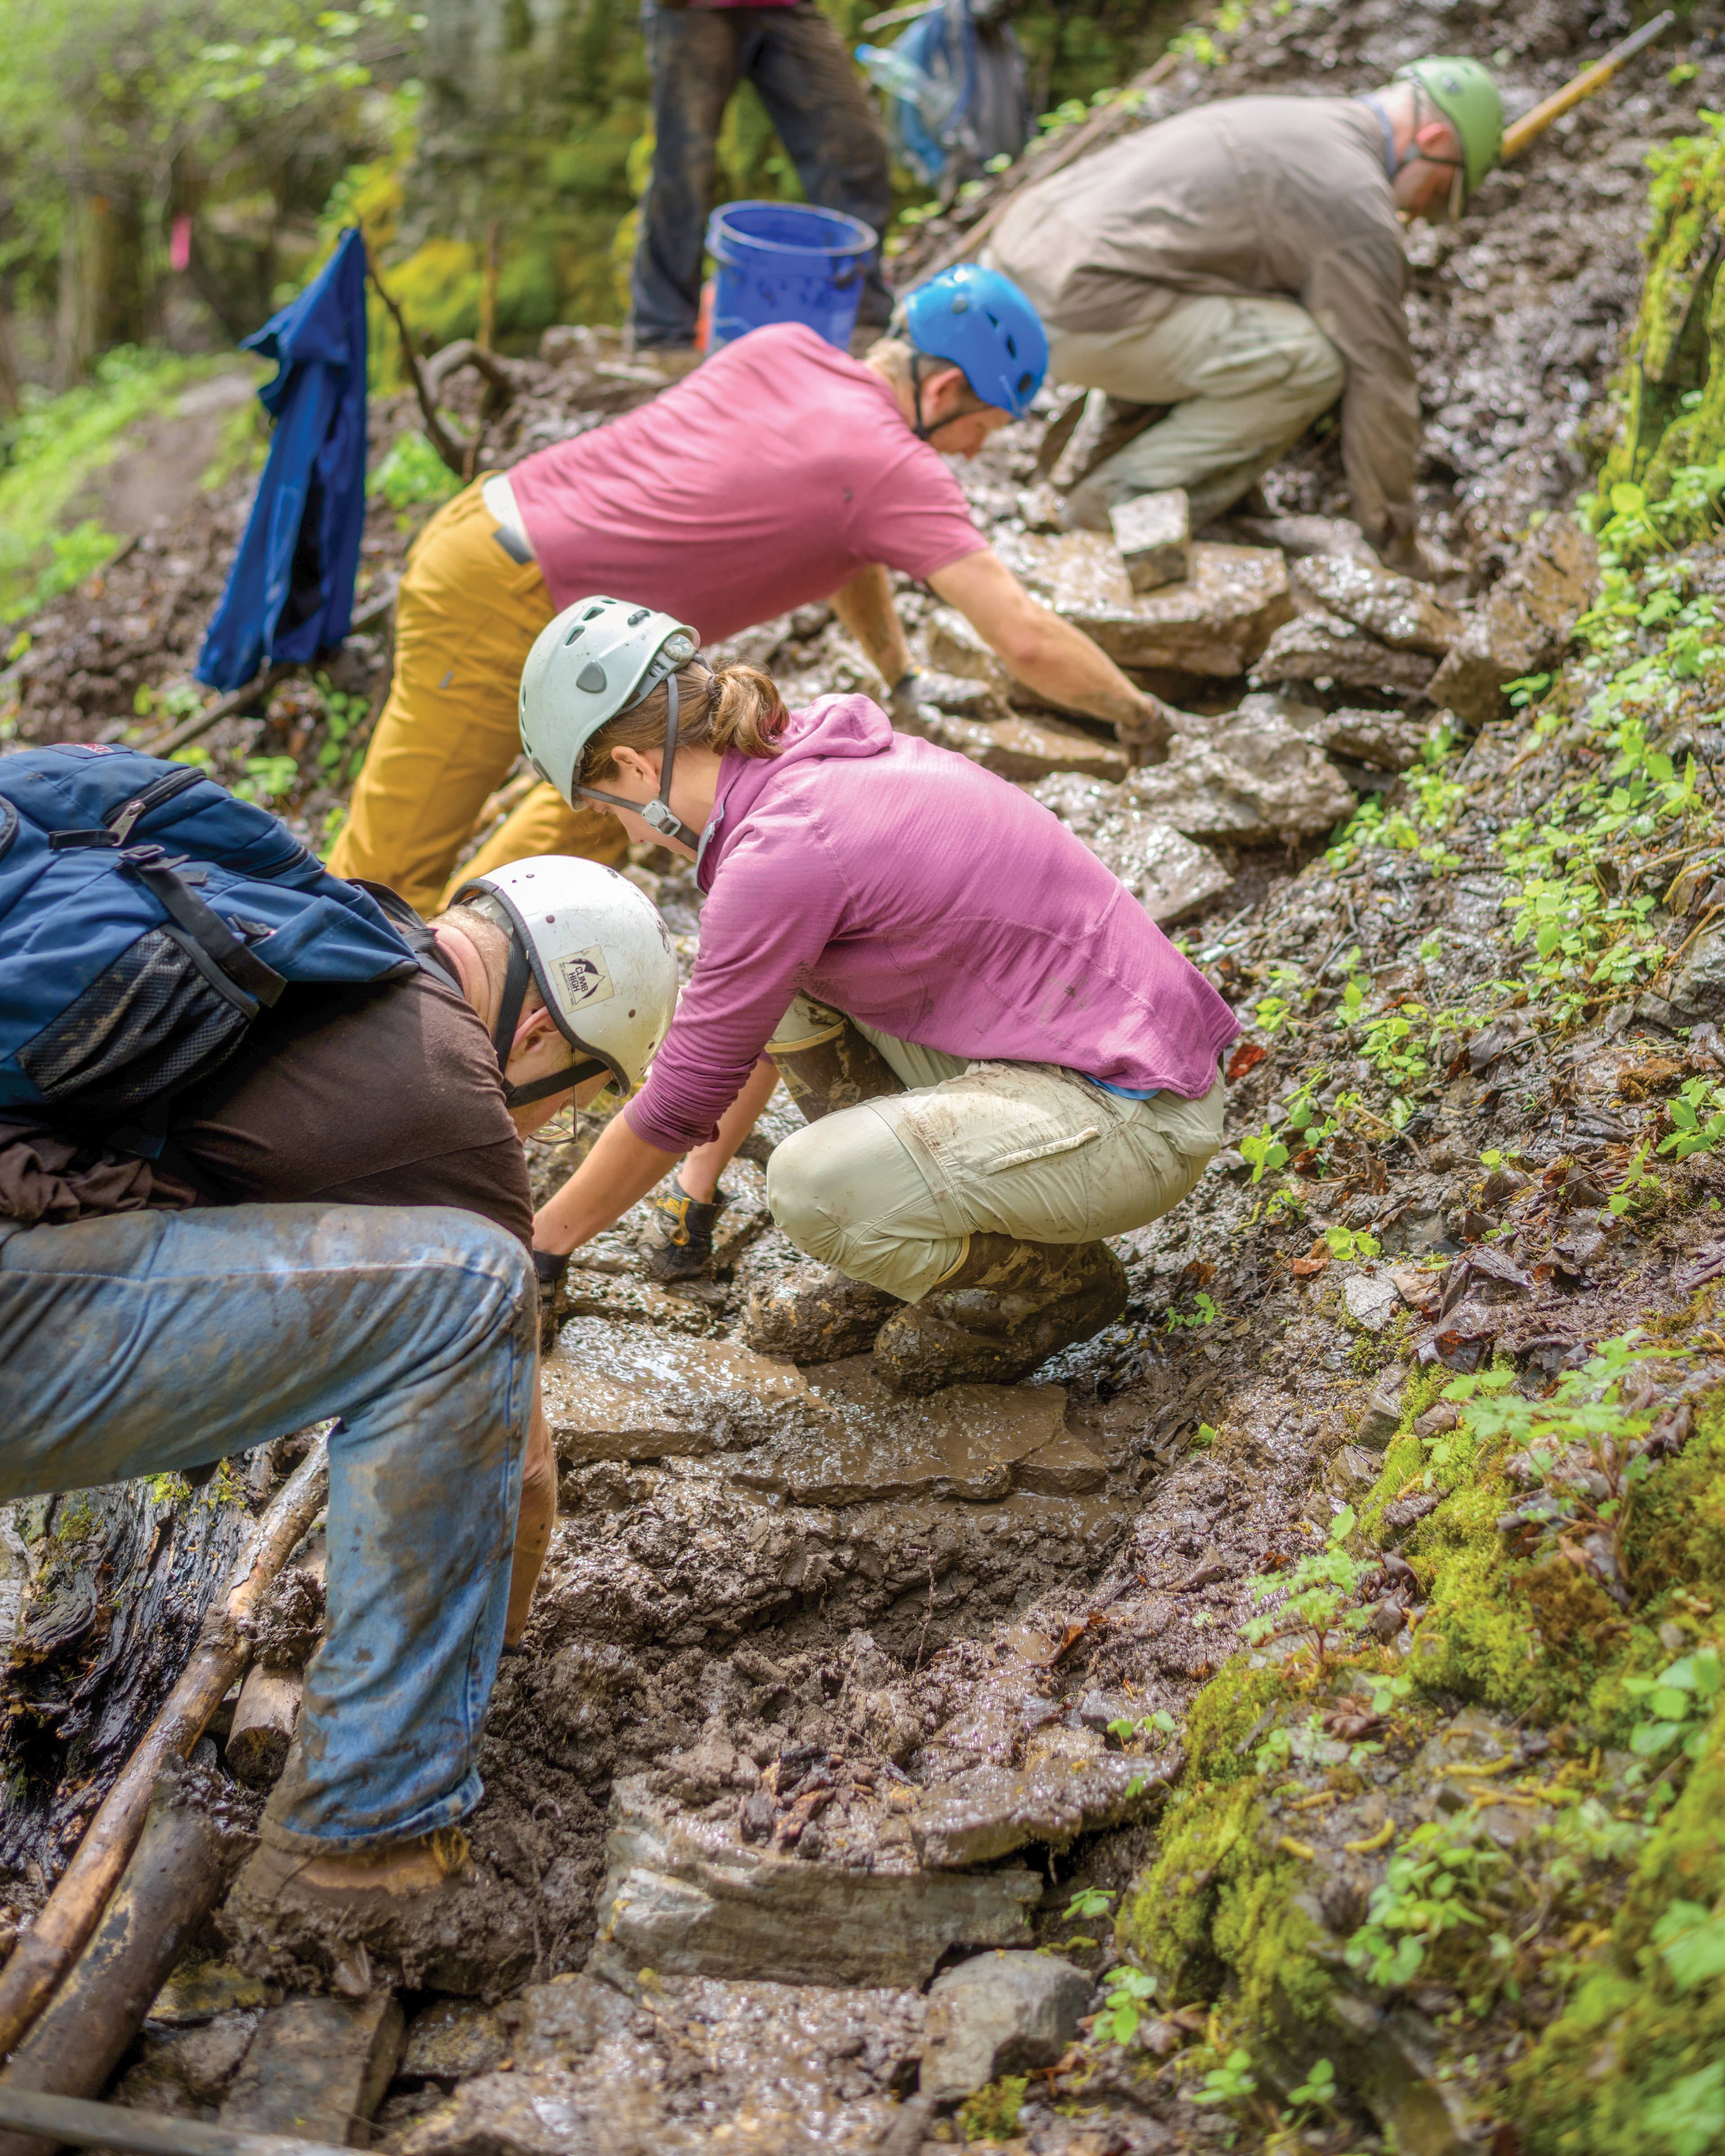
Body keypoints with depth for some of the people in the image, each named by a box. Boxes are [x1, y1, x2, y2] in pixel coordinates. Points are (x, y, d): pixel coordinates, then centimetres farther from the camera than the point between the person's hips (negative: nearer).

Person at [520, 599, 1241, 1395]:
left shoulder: (781, 847, -21)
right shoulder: (818, 753, 6)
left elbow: (686, 1095, -12)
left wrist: (542, 1239, 2)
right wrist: (706, 1173, 25)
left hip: (1132, 1120, -9)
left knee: (813, 1187, -27)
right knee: (785, 972, 8)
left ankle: (1065, 1276, 1)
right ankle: (910, 1243, 14)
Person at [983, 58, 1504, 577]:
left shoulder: (1287, 122, 25)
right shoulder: (1357, 204, -5)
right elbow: (1377, 377, 0)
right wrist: (1393, 533, 12)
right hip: (1075, 315, -9)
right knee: (1312, 360, -10)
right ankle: (1128, 501, -3)